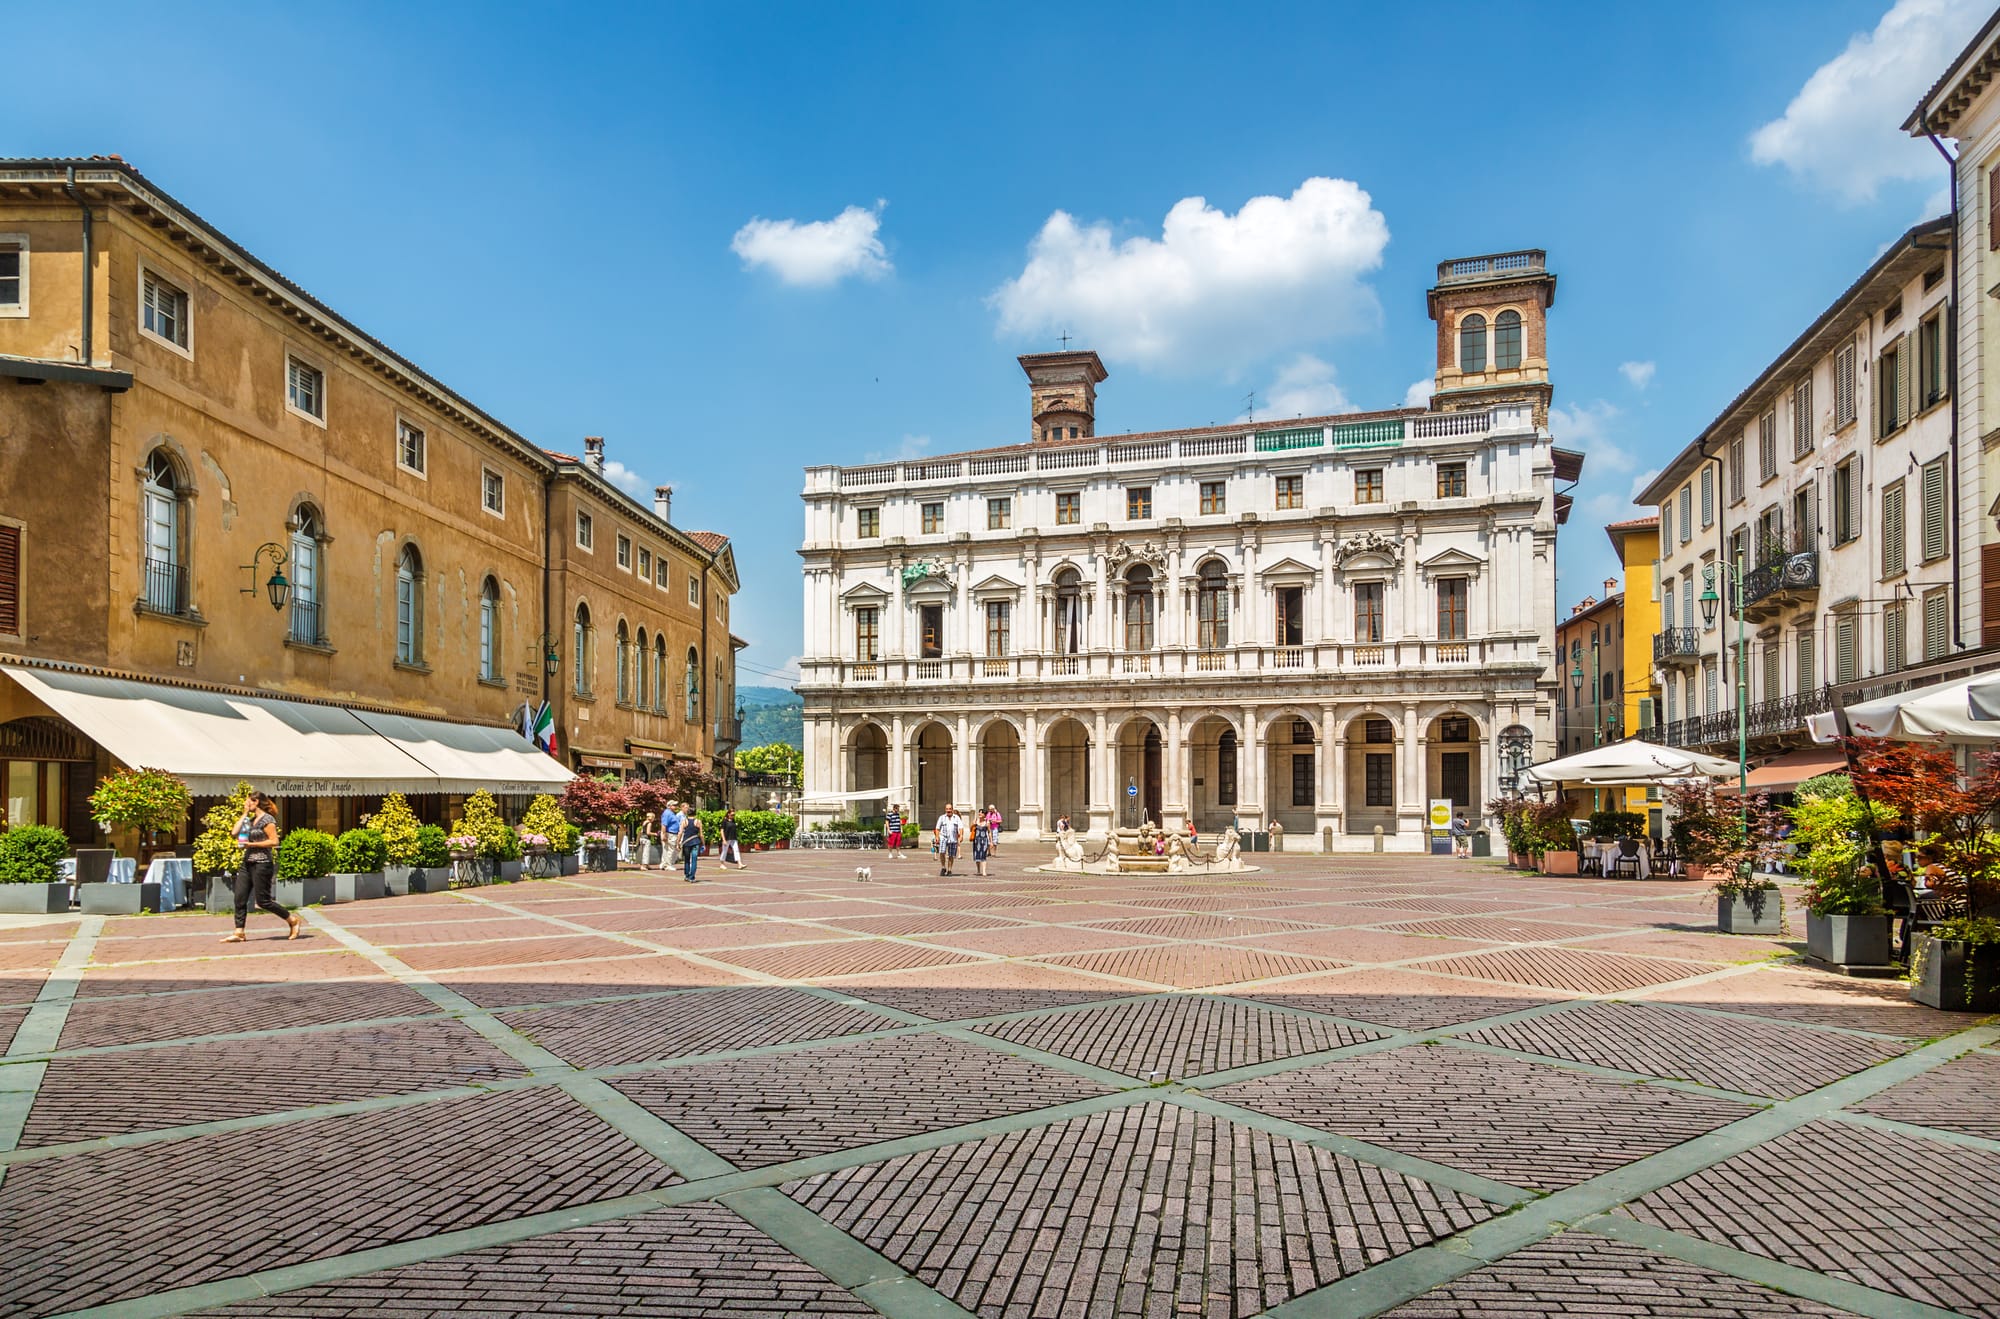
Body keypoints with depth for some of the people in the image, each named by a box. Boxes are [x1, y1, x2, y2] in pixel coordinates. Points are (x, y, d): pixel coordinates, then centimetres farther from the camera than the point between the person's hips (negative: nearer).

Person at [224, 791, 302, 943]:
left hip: (261, 863, -8)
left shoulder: (267, 819, -10)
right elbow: (235, 832, 5)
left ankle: (293, 920, 8)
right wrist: (244, 814, 8)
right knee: (240, 898, 1)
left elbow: (274, 841, -16)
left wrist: (252, 844, -16)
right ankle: (239, 933, 4)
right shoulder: (251, 819, 15)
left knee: (263, 901, -5)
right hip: (247, 863, 8)